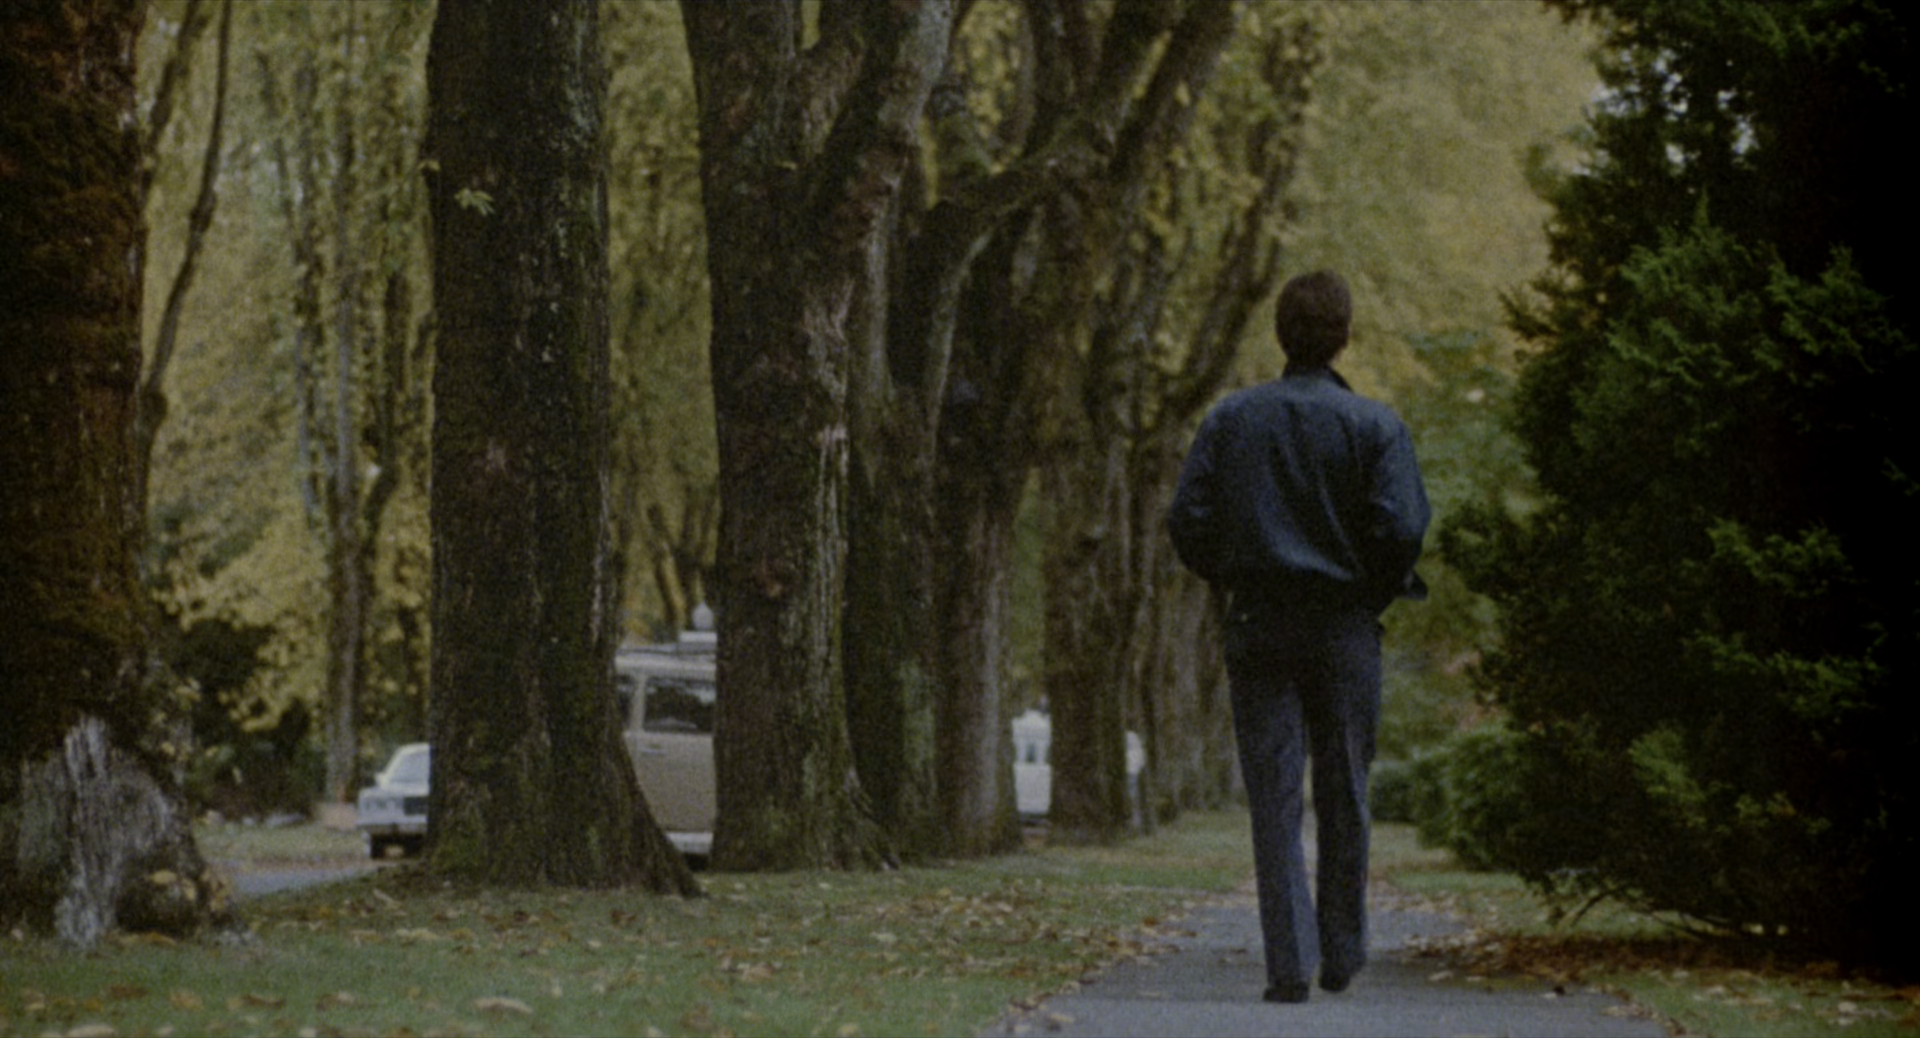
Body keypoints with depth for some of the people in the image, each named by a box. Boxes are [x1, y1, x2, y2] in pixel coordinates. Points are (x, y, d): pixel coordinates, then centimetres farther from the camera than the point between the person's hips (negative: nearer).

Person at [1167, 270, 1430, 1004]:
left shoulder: (1232, 419, 2)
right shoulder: (1375, 426, -4)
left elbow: (1187, 521, -3)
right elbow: (1402, 527, -13)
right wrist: (1381, 590, 5)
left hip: (1258, 626, 1)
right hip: (1345, 630, -1)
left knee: (1274, 799, 0)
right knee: (1343, 794, 12)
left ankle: (1291, 961, -9)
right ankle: (1342, 953, 20)